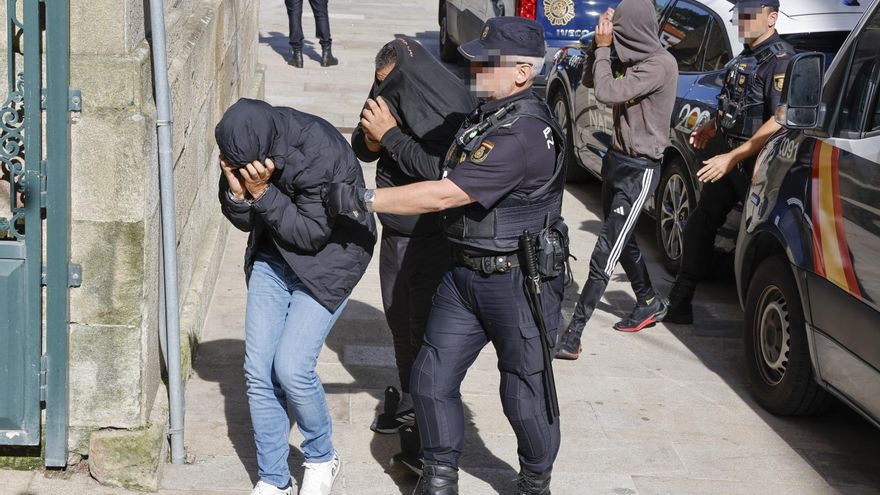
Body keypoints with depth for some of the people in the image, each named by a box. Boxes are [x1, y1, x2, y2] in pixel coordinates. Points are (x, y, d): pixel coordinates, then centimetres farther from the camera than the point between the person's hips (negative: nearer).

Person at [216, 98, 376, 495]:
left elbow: (312, 233, -24)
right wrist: (237, 191, -21)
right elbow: (244, 221, 0)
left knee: (291, 368, -14)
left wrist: (262, 193, -29)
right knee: (258, 372, 0)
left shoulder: (320, 153, -30)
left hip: (329, 260, -6)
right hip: (272, 258, 6)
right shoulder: (243, 150, -12)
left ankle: (321, 458, 14)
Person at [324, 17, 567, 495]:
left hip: (519, 281, -9)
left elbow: (445, 195, -27)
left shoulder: (524, 133, -24)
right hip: (465, 273, 9)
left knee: (525, 393, 5)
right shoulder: (485, 114, 7)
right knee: (432, 378, 7)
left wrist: (362, 199, -24)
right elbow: (448, 179, 26)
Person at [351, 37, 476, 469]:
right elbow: (362, 149, 9)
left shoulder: (448, 109, -22)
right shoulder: (393, 98, 1)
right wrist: (369, 139, -14)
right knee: (399, 320, 20)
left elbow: (436, 171, -31)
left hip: (432, 240, -8)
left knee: (427, 329, -3)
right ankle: (408, 402, 38)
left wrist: (390, 134, -25)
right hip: (396, 232, 8)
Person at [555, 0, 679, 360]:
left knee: (606, 251, -12)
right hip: (617, 159, 10)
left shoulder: (661, 64, -19)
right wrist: (599, 44, 3)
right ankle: (650, 303, 39)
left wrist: (604, 47, -14)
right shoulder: (635, 61, 8)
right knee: (623, 242, 20)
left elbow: (607, 93, -26)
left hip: (640, 169, -9)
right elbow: (589, 81, 18)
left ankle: (573, 333, -15)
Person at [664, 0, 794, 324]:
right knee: (698, 227, 12)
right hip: (731, 162, 10)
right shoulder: (746, 57, 13)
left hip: (759, 166, -10)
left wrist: (732, 157, -26)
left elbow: (780, 121, -25)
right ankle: (678, 305, 21)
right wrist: (713, 127, 13)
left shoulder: (780, 60, -16)